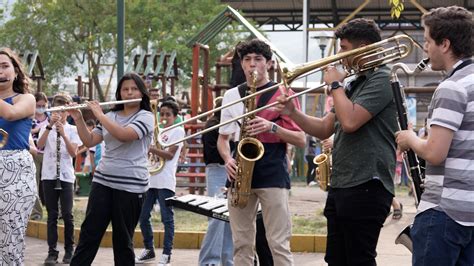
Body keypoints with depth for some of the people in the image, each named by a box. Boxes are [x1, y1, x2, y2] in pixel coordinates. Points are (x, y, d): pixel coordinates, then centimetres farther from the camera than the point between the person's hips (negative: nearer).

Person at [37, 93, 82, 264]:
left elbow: (73, 153, -7)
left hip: (66, 176, -1)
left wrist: (63, 134, -18)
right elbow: (40, 146, -10)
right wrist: (50, 126, -19)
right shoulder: (46, 128, 8)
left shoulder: (72, 130, 5)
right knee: (52, 215, 2)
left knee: (67, 214, -3)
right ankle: (52, 251, 3)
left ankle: (69, 250, 7)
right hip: (49, 176, 1)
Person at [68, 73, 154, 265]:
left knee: (123, 239, 1)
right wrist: (78, 119, -5)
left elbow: (124, 134, -22)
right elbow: (89, 141, 9)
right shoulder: (110, 116, 13)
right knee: (89, 233, 1)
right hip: (102, 181, 5)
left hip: (131, 186, -5)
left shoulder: (146, 117, -5)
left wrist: (98, 114, -15)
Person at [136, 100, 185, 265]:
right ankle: (149, 250, 19)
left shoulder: (178, 131, 0)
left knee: (167, 218, -3)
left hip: (165, 181, -7)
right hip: (149, 179, 7)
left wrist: (150, 148, -19)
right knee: (143, 216, 7)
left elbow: (170, 154, -11)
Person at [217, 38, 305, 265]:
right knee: (241, 244, 5)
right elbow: (222, 138, 18)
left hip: (273, 175, -4)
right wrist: (228, 159, -3)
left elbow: (300, 140, 1)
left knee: (279, 244, -8)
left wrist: (272, 127, -16)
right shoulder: (231, 95, 14)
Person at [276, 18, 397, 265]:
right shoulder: (354, 84, 19)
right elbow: (324, 129, 20)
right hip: (340, 187, 10)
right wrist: (292, 112, 5)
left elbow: (350, 122, -22)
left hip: (366, 187, -10)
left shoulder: (382, 80, -10)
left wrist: (335, 85, -8)